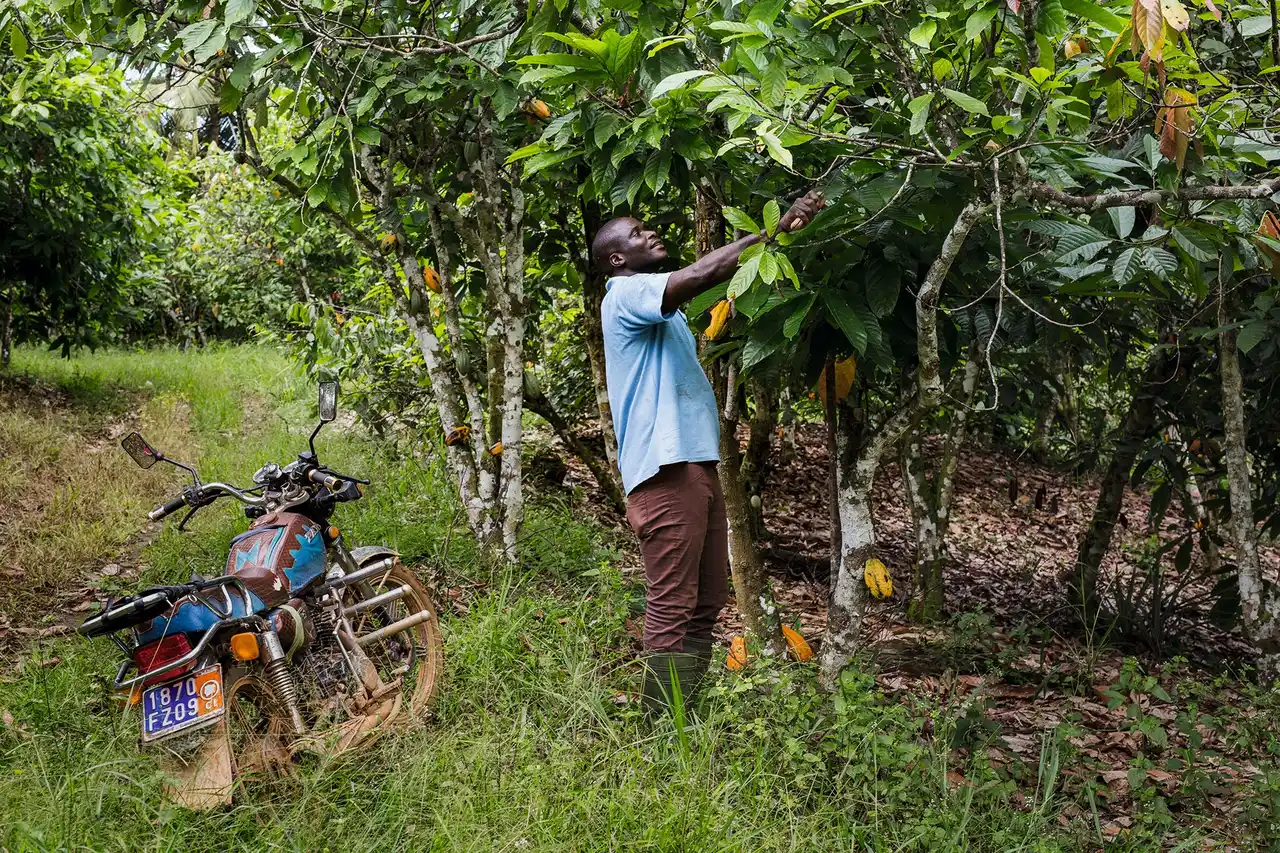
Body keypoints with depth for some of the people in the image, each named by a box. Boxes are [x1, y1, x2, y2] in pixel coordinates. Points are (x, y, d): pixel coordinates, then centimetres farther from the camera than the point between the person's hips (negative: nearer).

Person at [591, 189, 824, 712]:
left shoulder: (660, 303, 26)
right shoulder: (625, 294, -9)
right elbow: (700, 274, -20)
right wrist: (775, 230, -19)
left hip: (696, 465, 11)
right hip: (666, 471, -11)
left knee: (707, 600, 11)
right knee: (672, 606, -10)